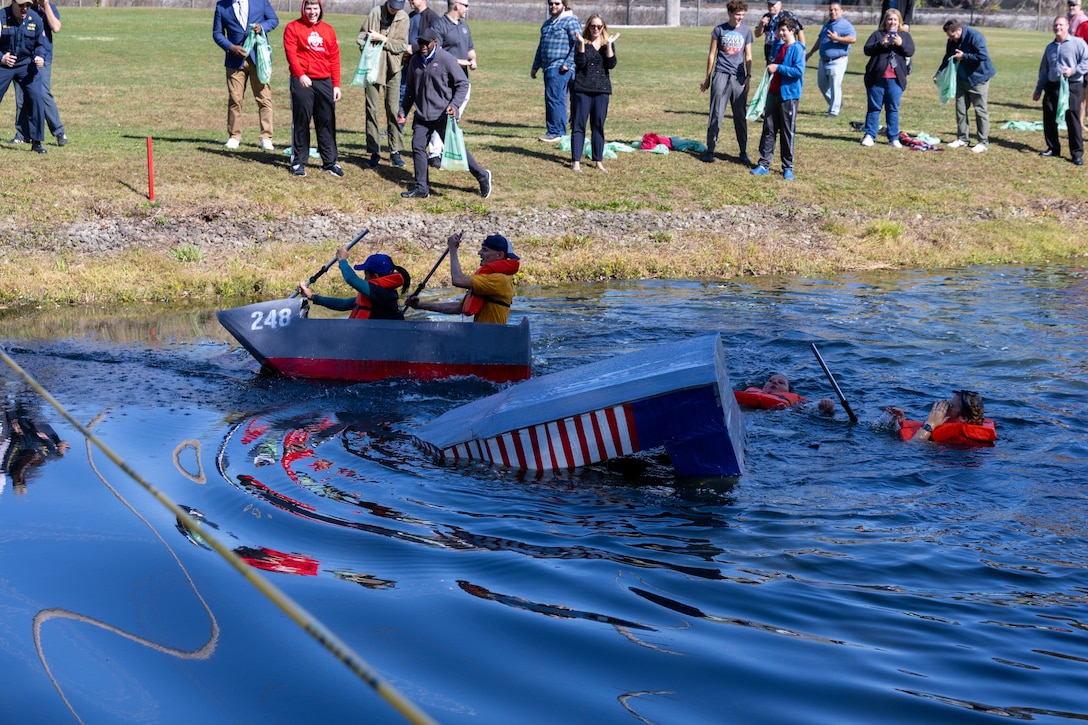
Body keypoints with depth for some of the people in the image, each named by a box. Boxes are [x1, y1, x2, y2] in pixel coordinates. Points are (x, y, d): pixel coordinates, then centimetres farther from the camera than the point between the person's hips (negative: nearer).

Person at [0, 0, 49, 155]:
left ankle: (36, 141, 0)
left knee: (36, 98, -10)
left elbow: (41, 43, 4)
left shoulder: (35, 19, -6)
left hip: (27, 65, 2)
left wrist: (40, 57, -15)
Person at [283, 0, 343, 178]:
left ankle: (329, 162, 12)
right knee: (301, 122, 1)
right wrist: (300, 74, -23)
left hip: (325, 82, 3)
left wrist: (336, 84, 6)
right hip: (302, 81, -3)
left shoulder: (328, 30, 13)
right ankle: (298, 162, 8)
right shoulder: (293, 28, 2)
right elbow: (291, 53, -9)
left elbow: (335, 58, 12)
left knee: (327, 122, 5)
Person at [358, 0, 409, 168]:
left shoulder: (404, 18, -2)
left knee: (393, 109, 1)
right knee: (372, 109, 1)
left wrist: (383, 39, -17)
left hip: (392, 69, 0)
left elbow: (402, 45, -7)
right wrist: (367, 52, -14)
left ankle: (395, 151, 9)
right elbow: (361, 37, 2)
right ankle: (374, 152, 7)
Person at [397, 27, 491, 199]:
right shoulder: (415, 60, 9)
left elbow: (463, 83, -8)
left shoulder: (446, 60, -11)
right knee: (418, 147, 0)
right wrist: (403, 111, 17)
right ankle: (421, 188, 8)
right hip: (421, 115, 6)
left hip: (443, 115, -6)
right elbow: (410, 88, 20)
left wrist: (455, 104, -20)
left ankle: (482, 176, 13)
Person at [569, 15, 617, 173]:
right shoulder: (582, 42, 2)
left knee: (598, 125, 6)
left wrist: (609, 44, -12)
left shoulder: (608, 44, 8)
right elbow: (580, 63, -12)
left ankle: (598, 161, 11)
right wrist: (581, 43, -18)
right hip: (582, 88, -2)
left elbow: (611, 64, -6)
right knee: (579, 124, -3)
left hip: (601, 89, 2)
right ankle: (576, 161, -3)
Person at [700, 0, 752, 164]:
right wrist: (708, 78, 6)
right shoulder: (719, 30, 1)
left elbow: (748, 56, 12)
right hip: (721, 75, -2)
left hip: (739, 78, 2)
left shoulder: (746, 31, 8)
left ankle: (743, 152, 11)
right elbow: (712, 54, 6)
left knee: (741, 116, 5)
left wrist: (749, 76, 1)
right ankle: (710, 150, 3)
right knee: (716, 114, -3)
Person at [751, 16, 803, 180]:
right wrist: (771, 68, 10)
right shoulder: (778, 47, 12)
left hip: (789, 95, -7)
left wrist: (778, 68, -20)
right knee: (768, 129, 7)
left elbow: (799, 71, -20)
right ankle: (764, 164, 11)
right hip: (773, 93, 7)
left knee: (787, 132, 1)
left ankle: (788, 167, 8)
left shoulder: (797, 49, -11)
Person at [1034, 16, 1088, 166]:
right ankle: (1053, 148, 21)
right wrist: (1038, 89, 22)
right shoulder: (1050, 48, 19)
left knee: (1073, 120, -7)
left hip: (1072, 87, -6)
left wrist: (1073, 70, -19)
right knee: (1049, 119, 6)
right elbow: (1044, 70, 24)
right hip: (1052, 87, 6)